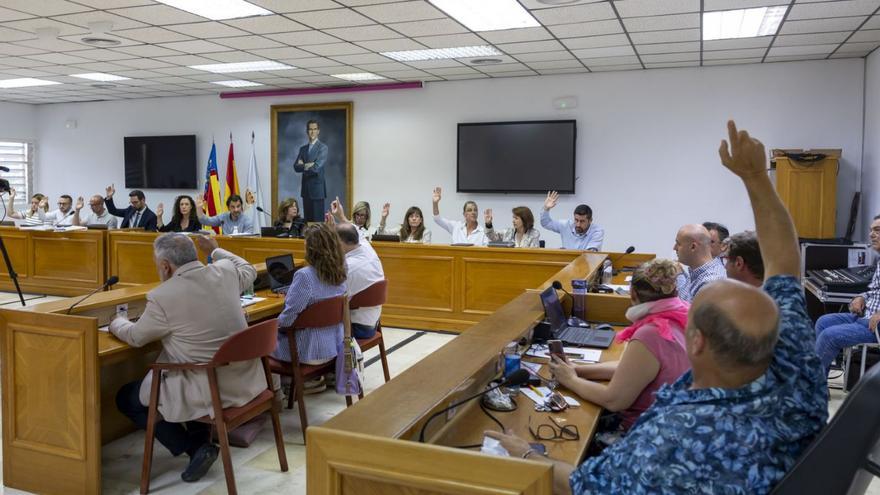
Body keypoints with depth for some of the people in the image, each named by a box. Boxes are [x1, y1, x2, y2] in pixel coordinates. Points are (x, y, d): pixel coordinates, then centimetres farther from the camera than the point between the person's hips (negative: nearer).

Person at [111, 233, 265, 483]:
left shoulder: (162, 297, -16)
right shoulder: (225, 271, -3)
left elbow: (135, 337, 2)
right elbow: (249, 270, 22)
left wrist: (116, 323, 24)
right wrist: (215, 251, 34)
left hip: (209, 388, -6)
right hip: (246, 378, 7)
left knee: (126, 398, 15)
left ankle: (195, 447, 7)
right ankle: (201, 434, 31)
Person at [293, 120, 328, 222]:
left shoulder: (322, 147, -4)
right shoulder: (303, 149, 14)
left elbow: (316, 167, -15)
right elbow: (296, 167, 3)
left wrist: (303, 166, -1)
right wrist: (307, 165, -12)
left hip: (317, 188, -6)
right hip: (305, 188, 6)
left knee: (318, 220, -5)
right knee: (308, 219, 7)